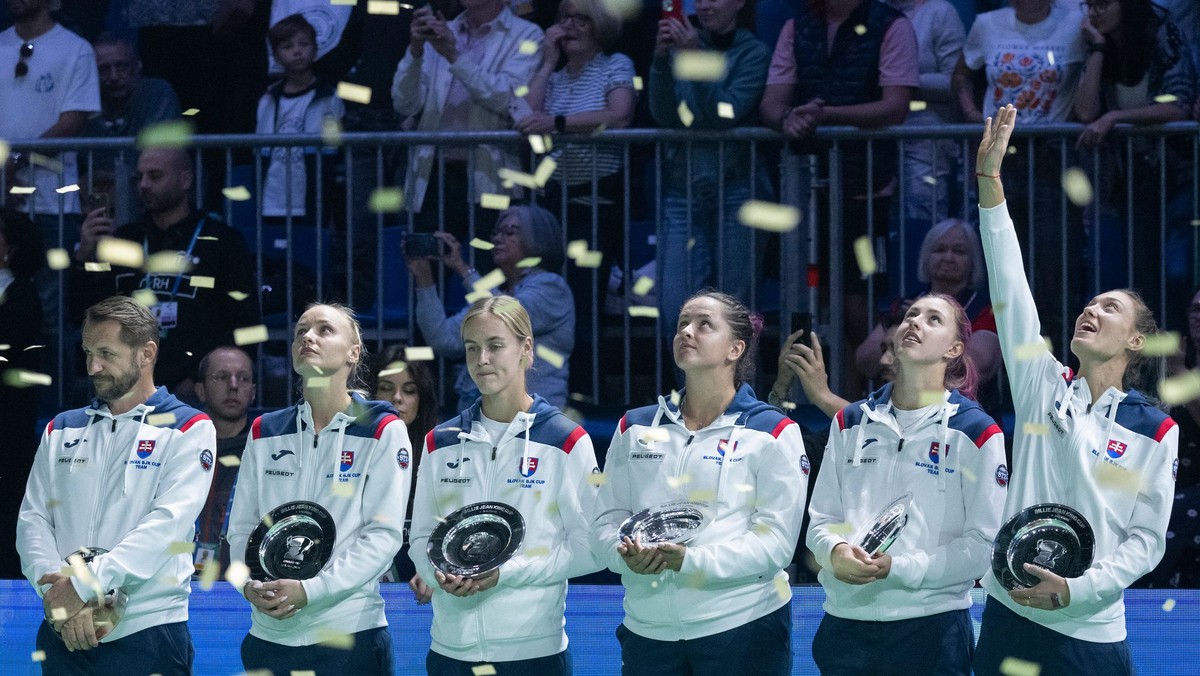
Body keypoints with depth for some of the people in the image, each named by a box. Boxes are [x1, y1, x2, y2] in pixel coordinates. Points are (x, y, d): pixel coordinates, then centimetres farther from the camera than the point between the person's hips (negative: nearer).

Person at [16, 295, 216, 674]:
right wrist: (54, 587, -14)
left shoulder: (189, 430, -1)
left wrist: (84, 585, -20)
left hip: (147, 630, -4)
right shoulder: (61, 431, 15)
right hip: (64, 638, 4)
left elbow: (169, 523, -13)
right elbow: (33, 519, 6)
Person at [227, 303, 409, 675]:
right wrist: (250, 583, -11)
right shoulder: (264, 432, 10)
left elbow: (383, 535, -9)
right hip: (268, 636, 4)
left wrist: (309, 590, -19)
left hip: (349, 632, -4)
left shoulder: (382, 431, -3)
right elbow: (242, 527, 10)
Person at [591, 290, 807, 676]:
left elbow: (774, 542, -10)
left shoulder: (773, 433, -1)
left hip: (742, 628, -3)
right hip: (647, 630, 3)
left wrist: (690, 561, -23)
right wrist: (627, 555, -15)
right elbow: (607, 521, 9)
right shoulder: (635, 428, 13)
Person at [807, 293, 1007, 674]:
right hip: (845, 624, 4)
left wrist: (898, 567, -17)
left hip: (931, 626, -3)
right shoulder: (851, 424, 12)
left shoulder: (976, 432, -1)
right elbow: (821, 518, 12)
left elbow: (983, 545, -6)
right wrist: (835, 551, -12)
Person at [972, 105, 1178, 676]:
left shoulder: (1156, 432, 1)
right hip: (1008, 620, 2)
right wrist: (989, 179, -8)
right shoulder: (1044, 386, 6)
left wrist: (1075, 590, -17)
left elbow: (1147, 542, -1)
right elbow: (1009, 288, 0)